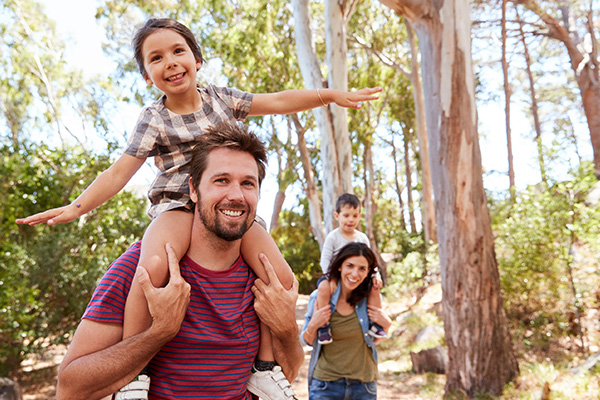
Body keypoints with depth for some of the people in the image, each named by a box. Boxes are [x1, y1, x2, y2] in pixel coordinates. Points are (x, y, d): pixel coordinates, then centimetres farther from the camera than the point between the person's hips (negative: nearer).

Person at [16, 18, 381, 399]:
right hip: (178, 207, -3)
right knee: (154, 265, -36)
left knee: (281, 277, -17)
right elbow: (120, 172, -5)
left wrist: (331, 94, -2)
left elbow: (278, 101, 6)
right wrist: (77, 207, -18)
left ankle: (266, 366, 3)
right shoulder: (154, 119, 0)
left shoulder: (222, 98, 9)